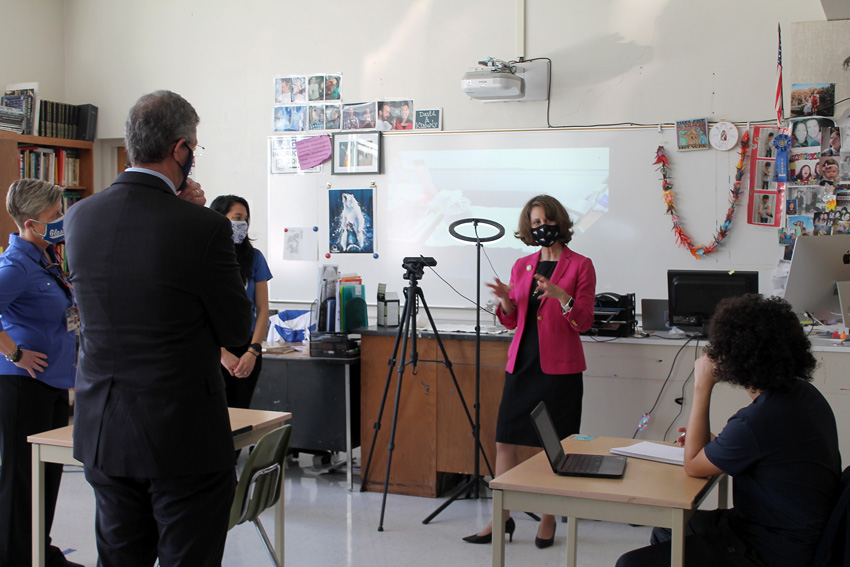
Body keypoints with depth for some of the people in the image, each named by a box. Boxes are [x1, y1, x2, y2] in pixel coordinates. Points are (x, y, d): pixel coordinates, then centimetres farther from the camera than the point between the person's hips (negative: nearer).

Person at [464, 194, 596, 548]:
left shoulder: (580, 265, -1)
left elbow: (584, 322, -7)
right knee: (506, 439, 1)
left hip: (559, 368, -4)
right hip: (522, 363, 4)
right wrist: (505, 301, -6)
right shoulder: (522, 266, 12)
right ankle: (502, 517, 11)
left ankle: (549, 519, 16)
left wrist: (561, 295, -23)